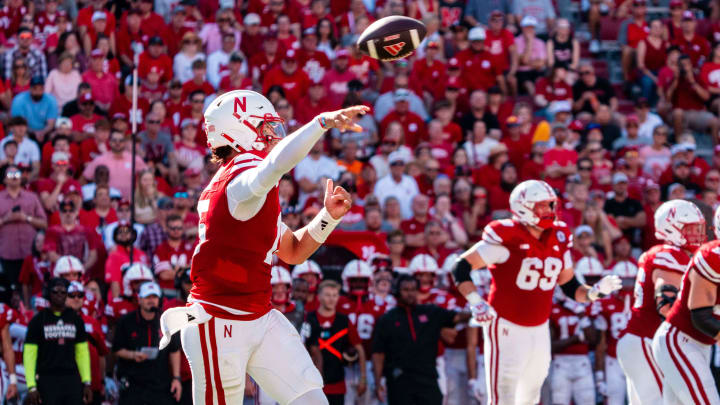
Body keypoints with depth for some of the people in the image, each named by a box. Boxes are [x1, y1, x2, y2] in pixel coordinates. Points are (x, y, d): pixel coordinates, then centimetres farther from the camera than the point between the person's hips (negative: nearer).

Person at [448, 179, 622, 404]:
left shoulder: (559, 239, 4)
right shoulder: (507, 238, -16)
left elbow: (570, 286, 13)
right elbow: (461, 268, -13)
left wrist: (594, 292, -6)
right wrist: (476, 303, -23)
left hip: (540, 330, 7)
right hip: (506, 327, -7)